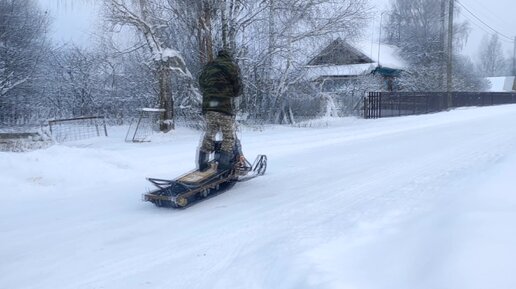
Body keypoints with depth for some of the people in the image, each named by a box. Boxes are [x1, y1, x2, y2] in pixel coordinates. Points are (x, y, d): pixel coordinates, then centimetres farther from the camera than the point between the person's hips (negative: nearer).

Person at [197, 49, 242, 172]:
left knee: (209, 134, 16)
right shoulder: (232, 66, 5)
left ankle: (202, 163, 14)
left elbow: (201, 87, 18)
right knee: (228, 137, 3)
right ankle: (223, 164, -3)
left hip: (207, 106, 5)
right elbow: (238, 88, 1)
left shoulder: (207, 67, 20)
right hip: (225, 107, -5)